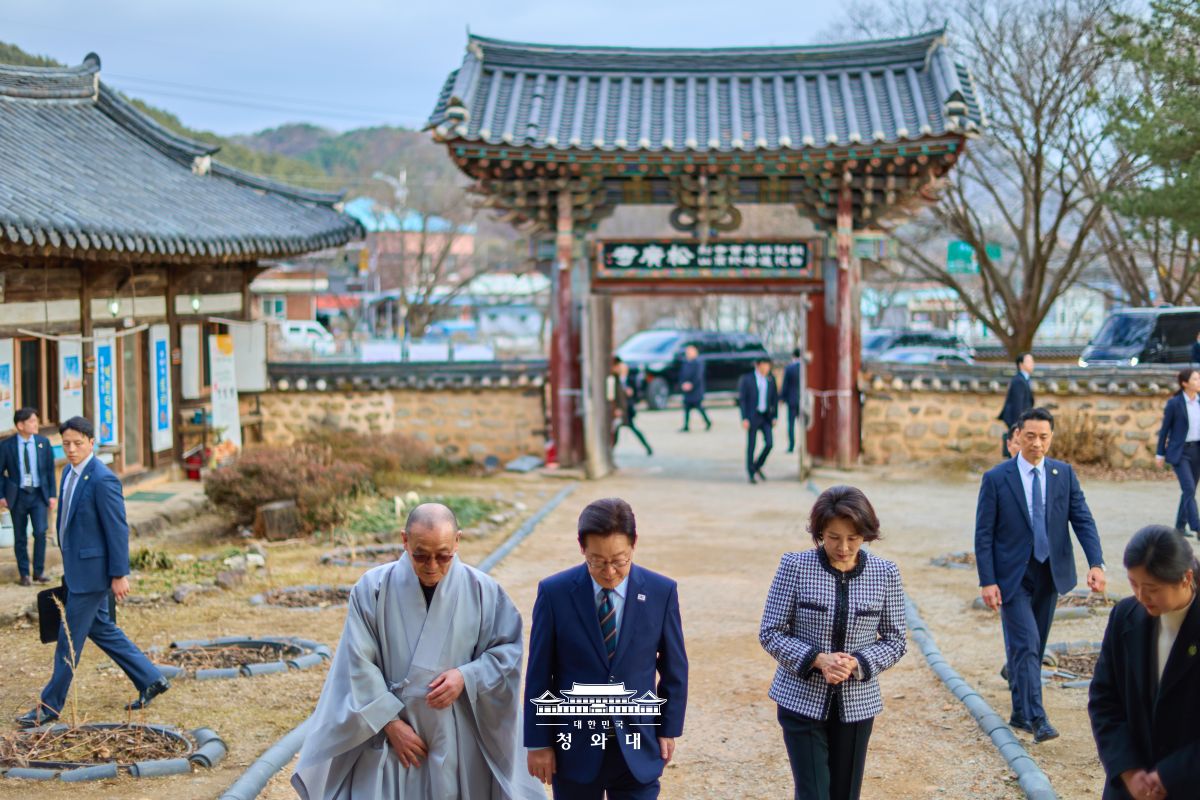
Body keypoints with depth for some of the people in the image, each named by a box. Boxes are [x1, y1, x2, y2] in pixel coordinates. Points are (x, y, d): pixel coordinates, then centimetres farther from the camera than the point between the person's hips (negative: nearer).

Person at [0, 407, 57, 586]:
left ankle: (39, 572, 4)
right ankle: (24, 574, 19)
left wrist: (52, 495, 1)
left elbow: (50, 469, 5)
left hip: (39, 494, 1)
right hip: (18, 495, -1)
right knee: (20, 537, 7)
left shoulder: (43, 442, 0)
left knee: (40, 532, -10)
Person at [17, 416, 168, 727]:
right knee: (100, 629, 17)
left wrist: (119, 575, -18)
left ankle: (50, 707, 10)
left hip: (92, 571, -10)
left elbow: (118, 530, -19)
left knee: (70, 637, 0)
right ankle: (150, 680, 25)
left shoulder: (103, 480, -20)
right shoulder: (69, 472, 8)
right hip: (76, 568, 10)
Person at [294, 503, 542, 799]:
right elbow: (360, 666, -6)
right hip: (389, 740, -1)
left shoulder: (482, 591, -5)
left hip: (458, 742, 1)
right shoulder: (373, 588, -7)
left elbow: (507, 651, 2)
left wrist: (467, 676, -15)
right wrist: (391, 723, -11)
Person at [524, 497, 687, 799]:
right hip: (574, 747, 0)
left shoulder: (661, 592, -6)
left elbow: (674, 668, 5)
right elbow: (539, 673, -3)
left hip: (637, 748, 0)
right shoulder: (554, 592, -9)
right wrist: (538, 742, -1)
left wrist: (669, 729, 7)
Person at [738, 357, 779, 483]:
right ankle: (751, 474, 12)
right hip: (752, 416, -4)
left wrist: (774, 416, 4)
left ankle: (757, 467, 16)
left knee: (769, 443, -7)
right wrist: (744, 419, -13)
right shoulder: (746, 379, -8)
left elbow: (775, 398, 10)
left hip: (766, 416, 4)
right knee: (751, 445, 0)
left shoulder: (771, 379, 4)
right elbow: (742, 399, -8)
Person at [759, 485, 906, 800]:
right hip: (802, 701, -2)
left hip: (857, 704, 2)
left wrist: (857, 663, -16)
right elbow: (770, 633, -5)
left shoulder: (885, 573, -3)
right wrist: (817, 658, -20)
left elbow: (895, 641, 3)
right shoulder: (795, 566, -9)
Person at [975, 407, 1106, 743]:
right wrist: (987, 581, -13)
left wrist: (1096, 563, -18)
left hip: (1050, 573, 4)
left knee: (1033, 647, 13)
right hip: (1013, 576, -4)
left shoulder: (1064, 474, 2)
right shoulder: (996, 479, -7)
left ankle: (1020, 712, 28)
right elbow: (983, 534, -6)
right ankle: (1036, 718, -12)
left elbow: (1083, 519, -3)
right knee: (1027, 644, -13)